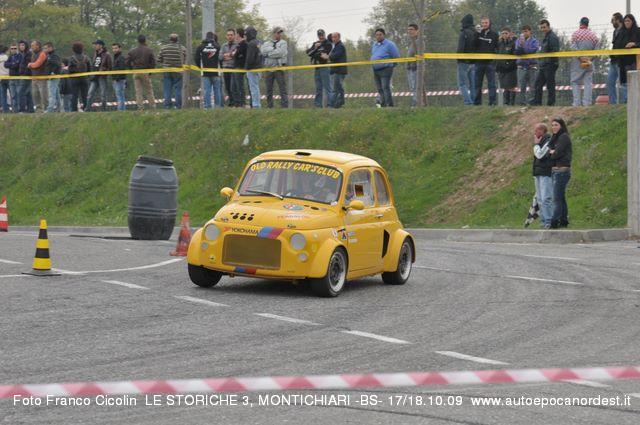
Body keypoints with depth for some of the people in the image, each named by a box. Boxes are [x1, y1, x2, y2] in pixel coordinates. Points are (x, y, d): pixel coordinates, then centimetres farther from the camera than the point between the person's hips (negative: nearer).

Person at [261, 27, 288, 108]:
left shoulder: (283, 43, 7)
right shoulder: (266, 44, 15)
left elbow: (281, 53, -10)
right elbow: (263, 52, -4)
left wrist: (269, 53, -4)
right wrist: (274, 49, -10)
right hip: (268, 68, 3)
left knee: (282, 89, -8)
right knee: (269, 90, 6)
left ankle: (284, 106, -10)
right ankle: (269, 107, 12)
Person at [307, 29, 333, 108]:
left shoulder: (328, 44, -1)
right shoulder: (315, 44, 19)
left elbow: (324, 54, -14)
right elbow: (308, 52, 5)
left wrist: (315, 54, -4)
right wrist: (315, 48, -10)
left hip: (325, 67, -7)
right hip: (317, 68, 7)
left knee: (327, 87, -10)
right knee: (318, 88, 10)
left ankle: (330, 103, -13)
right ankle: (318, 104, 14)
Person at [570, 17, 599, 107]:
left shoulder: (576, 33, -3)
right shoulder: (593, 35, 6)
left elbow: (574, 48, -12)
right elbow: (596, 49, 3)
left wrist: (581, 58, -11)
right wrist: (590, 58, 4)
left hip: (577, 61, -2)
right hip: (589, 62, 2)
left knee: (575, 82, 2)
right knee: (588, 82, 5)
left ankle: (576, 102, -6)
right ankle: (587, 102, 0)